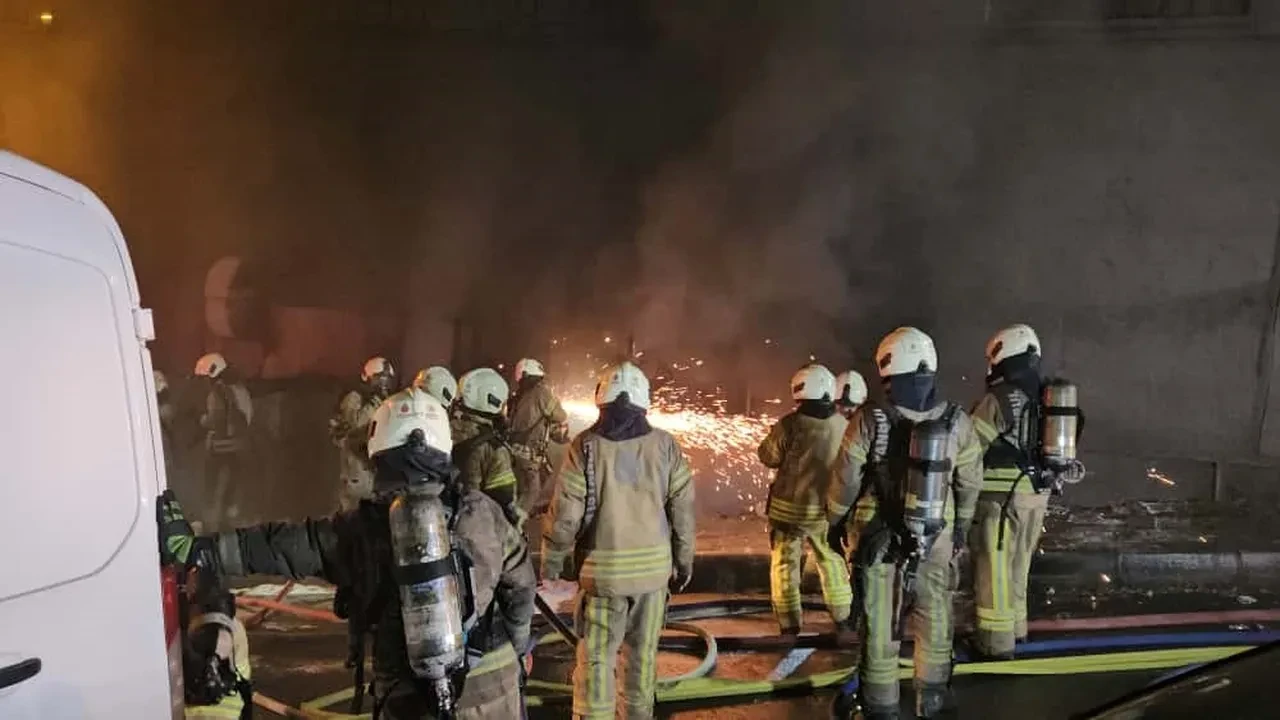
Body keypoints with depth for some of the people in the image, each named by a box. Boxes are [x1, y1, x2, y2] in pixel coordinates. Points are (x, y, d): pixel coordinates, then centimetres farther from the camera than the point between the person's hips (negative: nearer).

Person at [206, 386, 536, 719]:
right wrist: (516, 647, 20)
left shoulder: (360, 528, -10)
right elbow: (521, 586, 4)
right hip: (492, 690, 2)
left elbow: (274, 545, -6)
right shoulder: (483, 512, -6)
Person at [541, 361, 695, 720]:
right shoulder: (665, 445, -2)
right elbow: (683, 511, 0)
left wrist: (551, 564, 3)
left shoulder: (585, 446, -9)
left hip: (603, 568, -2)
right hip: (654, 566, 3)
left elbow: (565, 514, -9)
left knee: (596, 658, 8)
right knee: (643, 654, 16)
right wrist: (684, 562, 12)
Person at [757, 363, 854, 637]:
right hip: (826, 509, 4)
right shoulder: (843, 425, -8)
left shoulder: (790, 425, -21)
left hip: (789, 507, -3)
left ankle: (790, 624, 13)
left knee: (784, 563, 10)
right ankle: (843, 619, 29)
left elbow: (769, 457, -7)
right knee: (831, 560, 21)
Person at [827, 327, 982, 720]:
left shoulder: (870, 421, -15)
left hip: (880, 539, -2)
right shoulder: (958, 423, -6)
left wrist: (834, 524, 8)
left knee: (879, 629, 7)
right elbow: (970, 485, 4)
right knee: (935, 626, 18)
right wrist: (961, 527, 20)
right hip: (937, 541, 3)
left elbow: (845, 482, -8)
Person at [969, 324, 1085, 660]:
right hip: (1037, 493, 8)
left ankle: (996, 640, 7)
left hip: (1003, 494, -8)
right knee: (1017, 564, 20)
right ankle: (1014, 626, 32)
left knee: (994, 567, 1)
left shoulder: (1000, 398, -15)